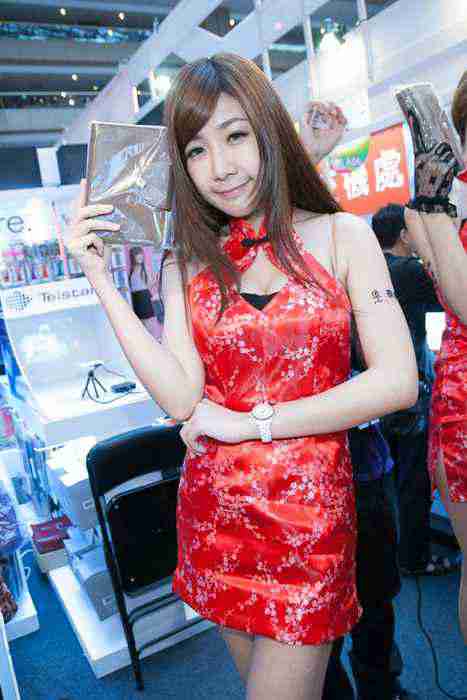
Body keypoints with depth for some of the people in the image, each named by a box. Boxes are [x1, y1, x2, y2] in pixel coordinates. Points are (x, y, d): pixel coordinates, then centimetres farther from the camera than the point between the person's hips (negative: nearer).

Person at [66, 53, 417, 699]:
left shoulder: (341, 236, -3)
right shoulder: (187, 265, 3)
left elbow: (396, 381, -12)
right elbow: (183, 399, -9)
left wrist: (251, 421, -11)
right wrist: (101, 280, -12)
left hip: (309, 511, -3)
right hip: (213, 510, 3)